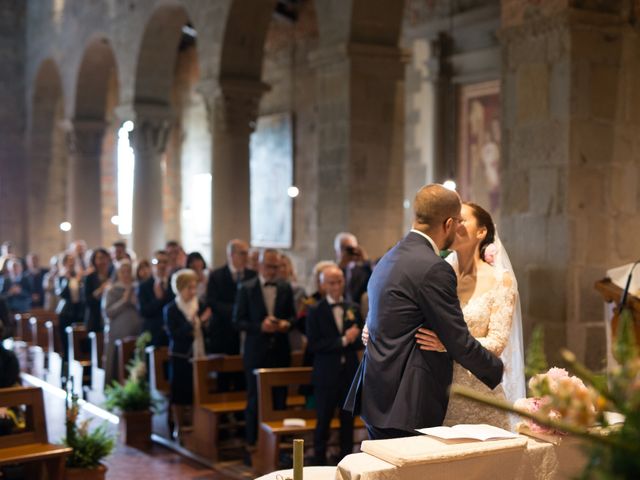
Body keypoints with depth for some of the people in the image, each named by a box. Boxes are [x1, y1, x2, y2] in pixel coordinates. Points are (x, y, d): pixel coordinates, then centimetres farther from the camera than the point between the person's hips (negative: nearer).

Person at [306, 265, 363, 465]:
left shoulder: (353, 309, 8)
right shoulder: (315, 311, -3)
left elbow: (361, 341, 5)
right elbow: (314, 345, -11)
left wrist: (351, 339, -17)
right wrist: (343, 341, -16)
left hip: (350, 373, 3)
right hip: (327, 374, -3)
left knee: (348, 420, 10)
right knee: (324, 421, 4)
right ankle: (320, 463, 13)